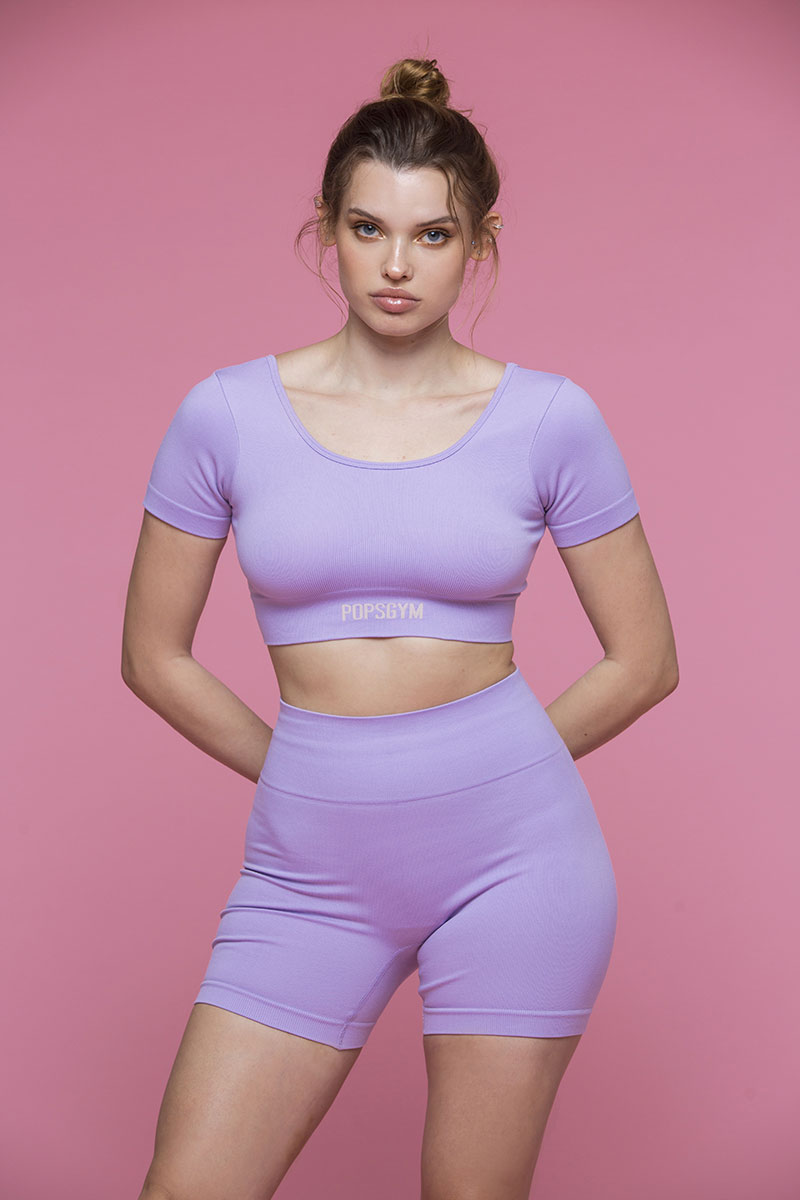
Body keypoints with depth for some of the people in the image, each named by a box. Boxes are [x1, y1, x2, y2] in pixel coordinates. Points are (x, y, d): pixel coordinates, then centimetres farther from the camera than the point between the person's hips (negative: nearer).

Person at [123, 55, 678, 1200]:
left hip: (512, 850, -1)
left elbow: (644, 659, 6)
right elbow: (156, 655, 8)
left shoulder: (550, 418, -2)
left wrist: (485, 769, 7)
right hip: (310, 866, 1)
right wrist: (309, 769, 10)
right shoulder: (227, 413, -1)